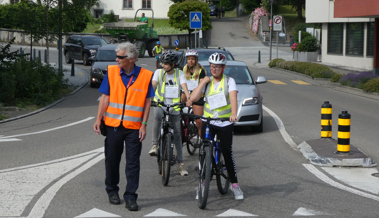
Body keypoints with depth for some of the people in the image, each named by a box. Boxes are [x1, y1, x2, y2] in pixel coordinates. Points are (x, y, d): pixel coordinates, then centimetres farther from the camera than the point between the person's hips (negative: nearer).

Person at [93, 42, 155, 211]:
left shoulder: (145, 76, -5)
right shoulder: (111, 72, -1)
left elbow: (147, 102, 0)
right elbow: (105, 97, 2)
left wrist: (144, 125, -5)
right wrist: (98, 119, -4)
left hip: (134, 127, -2)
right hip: (113, 125, 2)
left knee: (133, 163, 1)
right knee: (112, 160, 12)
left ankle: (130, 196, 8)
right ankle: (112, 191, 28)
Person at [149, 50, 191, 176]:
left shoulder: (179, 74, 3)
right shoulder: (159, 72, 2)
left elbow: (184, 86, -11)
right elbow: (153, 85, -11)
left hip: (174, 107, 1)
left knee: (177, 134, 3)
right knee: (158, 116, -37)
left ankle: (180, 164, 10)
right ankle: (155, 145, -28)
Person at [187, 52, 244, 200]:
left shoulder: (229, 81, -2)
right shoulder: (207, 82, 7)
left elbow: (233, 98, -20)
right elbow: (193, 97, -5)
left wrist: (233, 114, -37)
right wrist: (203, 82, -10)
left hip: (225, 123, -3)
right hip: (208, 121, 3)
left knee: (227, 153, -3)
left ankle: (234, 184, 8)